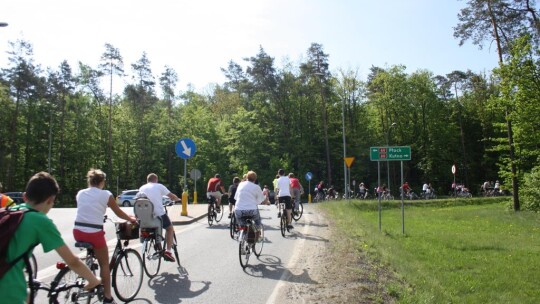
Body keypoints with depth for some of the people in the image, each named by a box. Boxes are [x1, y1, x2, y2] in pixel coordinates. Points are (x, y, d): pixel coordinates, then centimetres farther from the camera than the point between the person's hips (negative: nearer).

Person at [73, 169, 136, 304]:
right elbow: (118, 212, 9)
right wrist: (131, 219, 27)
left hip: (78, 232, 5)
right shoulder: (106, 195, -1)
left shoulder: (80, 193, 10)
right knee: (104, 264, 10)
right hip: (94, 233, -4)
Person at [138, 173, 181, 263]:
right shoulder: (159, 186, 5)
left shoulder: (142, 188, 14)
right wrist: (177, 199, 28)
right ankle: (168, 251, 8)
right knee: (170, 228, 20)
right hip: (159, 214, -4)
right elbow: (172, 196, 6)